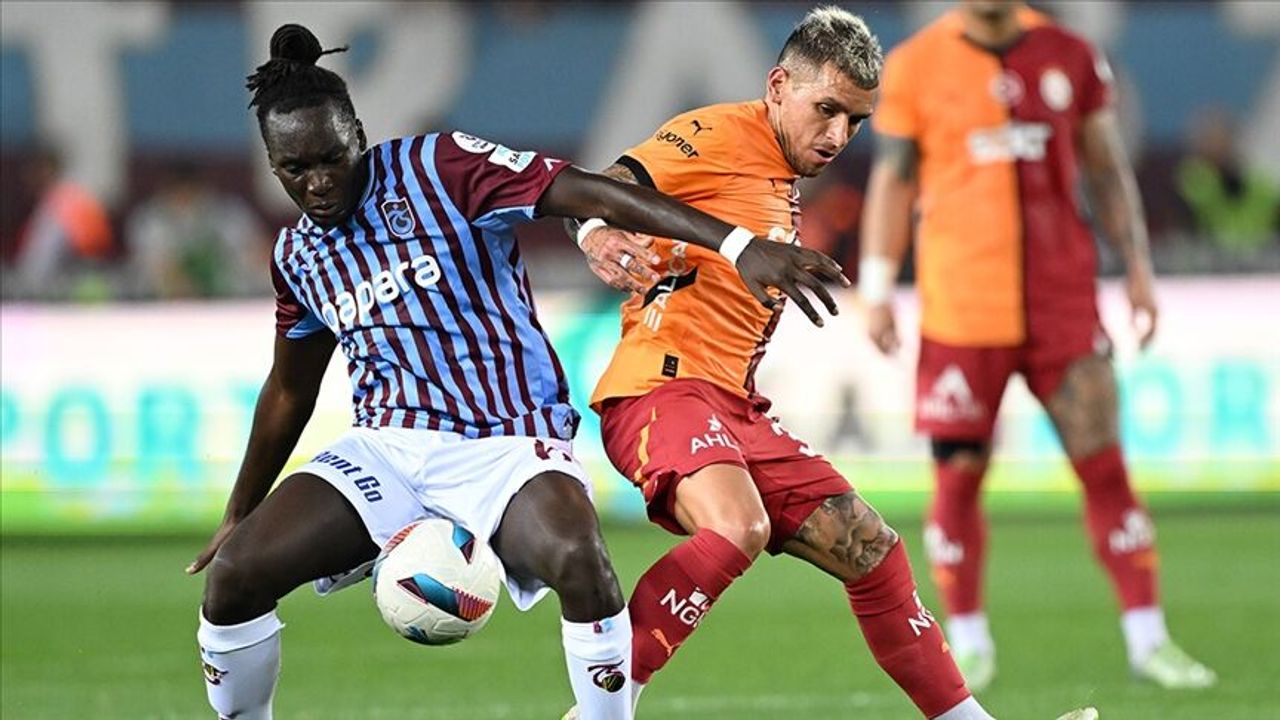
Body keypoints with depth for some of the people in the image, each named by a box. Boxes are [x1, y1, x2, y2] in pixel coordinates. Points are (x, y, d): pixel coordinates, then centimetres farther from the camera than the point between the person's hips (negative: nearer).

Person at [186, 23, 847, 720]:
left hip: (503, 446, -5)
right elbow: (289, 391, 26)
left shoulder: (435, 168, -9)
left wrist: (739, 245, -29)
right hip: (385, 449, 5)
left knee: (578, 558, -36)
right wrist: (237, 516, 29)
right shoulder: (296, 255, 10)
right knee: (231, 575, -13)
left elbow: (589, 194, -18)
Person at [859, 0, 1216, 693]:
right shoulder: (916, 66, 1)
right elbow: (892, 179, 5)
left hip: (1063, 302, 2)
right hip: (961, 311, -1)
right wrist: (877, 287, 1)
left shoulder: (1069, 58, 7)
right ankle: (968, 643, 14)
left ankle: (1147, 639, 3)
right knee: (959, 474, 1)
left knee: (1104, 464, -2)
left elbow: (1106, 170, 14)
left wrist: (1138, 270, 9)